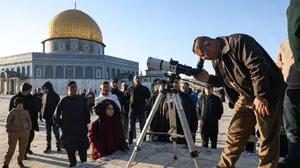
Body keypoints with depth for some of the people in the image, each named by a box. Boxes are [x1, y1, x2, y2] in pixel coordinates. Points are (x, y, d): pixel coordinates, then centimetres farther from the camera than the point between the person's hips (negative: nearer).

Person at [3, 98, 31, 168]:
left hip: (24, 132, 2)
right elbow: (8, 123, 2)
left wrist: (29, 129, 4)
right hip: (14, 132, -2)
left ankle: (20, 161, 27)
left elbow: (29, 121, 9)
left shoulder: (26, 112, 1)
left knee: (23, 148, 10)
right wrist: (9, 131, -1)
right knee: (11, 148, 1)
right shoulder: (11, 113, -4)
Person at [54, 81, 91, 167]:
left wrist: (86, 122, 2)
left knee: (83, 149, 7)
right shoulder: (64, 100, -1)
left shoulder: (82, 99, 3)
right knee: (70, 150, 8)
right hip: (68, 130, -1)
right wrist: (62, 125, 1)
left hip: (81, 129, 1)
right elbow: (56, 115, 4)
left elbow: (87, 113, 8)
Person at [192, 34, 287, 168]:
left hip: (268, 94, -7)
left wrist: (261, 97, -27)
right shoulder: (216, 60, 7)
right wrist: (208, 79, -4)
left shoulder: (239, 42, -19)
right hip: (245, 96, 8)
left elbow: (258, 67, -25)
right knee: (234, 134, 9)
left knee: (268, 137, 1)